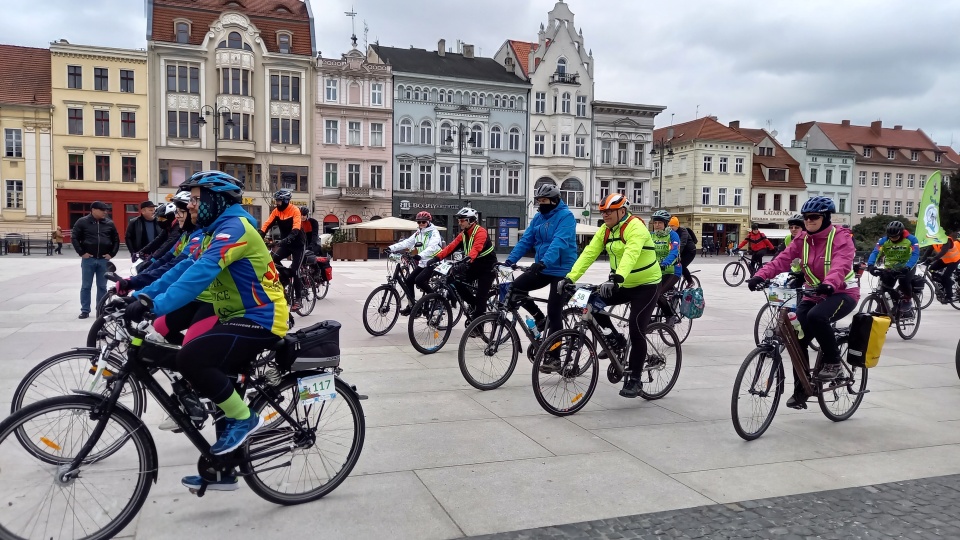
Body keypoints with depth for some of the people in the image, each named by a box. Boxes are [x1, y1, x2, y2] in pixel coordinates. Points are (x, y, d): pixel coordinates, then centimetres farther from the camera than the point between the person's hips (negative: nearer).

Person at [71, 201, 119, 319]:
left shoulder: (109, 223, 8)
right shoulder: (82, 222, 0)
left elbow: (116, 240, 13)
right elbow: (74, 238, 0)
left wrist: (111, 254, 4)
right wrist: (82, 253, -6)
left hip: (104, 260, 2)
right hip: (88, 259, -2)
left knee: (102, 286, 7)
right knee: (86, 286, 4)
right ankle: (85, 310, 10)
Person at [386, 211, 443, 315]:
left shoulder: (434, 233, -11)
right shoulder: (418, 233, 11)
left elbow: (432, 247, -28)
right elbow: (406, 242, 1)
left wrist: (421, 255, -44)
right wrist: (392, 248, -12)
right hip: (422, 263, 8)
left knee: (419, 280, -24)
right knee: (408, 281, -2)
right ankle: (411, 305, 8)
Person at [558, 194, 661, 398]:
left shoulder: (635, 227, -22)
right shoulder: (605, 230, 0)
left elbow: (631, 254, -39)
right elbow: (589, 253, -9)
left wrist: (616, 278, -55)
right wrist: (570, 277, -21)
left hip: (646, 285, -7)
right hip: (623, 284, 7)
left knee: (636, 331, -13)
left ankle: (634, 379, 3)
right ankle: (615, 339, 10)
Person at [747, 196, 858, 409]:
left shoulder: (841, 238, -13)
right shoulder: (802, 240, 2)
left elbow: (841, 264, -32)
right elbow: (782, 259, -13)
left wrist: (829, 284, -53)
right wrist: (760, 276, -31)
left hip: (842, 293, -6)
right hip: (814, 294, 6)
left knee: (816, 316, -36)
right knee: (798, 338, -6)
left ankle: (833, 363, -12)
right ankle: (800, 391, 7)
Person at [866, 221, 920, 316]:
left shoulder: (911, 239, -17)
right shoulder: (884, 240, -12)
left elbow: (915, 255, -28)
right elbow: (875, 252, -23)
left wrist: (907, 267, -47)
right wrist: (870, 265, -43)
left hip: (906, 268, -2)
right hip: (890, 268, 2)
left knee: (904, 281, -29)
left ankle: (908, 301, -4)